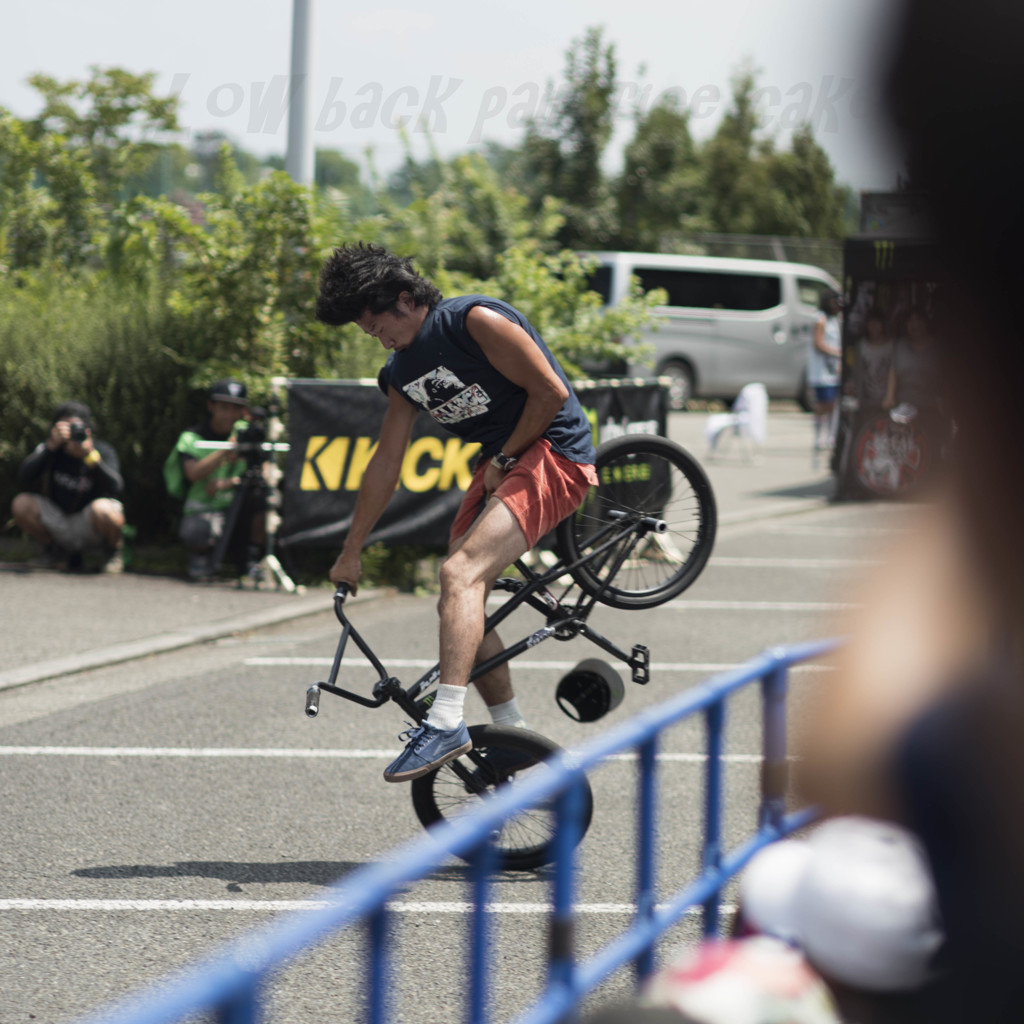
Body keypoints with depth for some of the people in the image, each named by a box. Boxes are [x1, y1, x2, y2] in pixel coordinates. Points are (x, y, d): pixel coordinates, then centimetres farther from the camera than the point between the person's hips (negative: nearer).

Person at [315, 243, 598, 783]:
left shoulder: (475, 321, -15)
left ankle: (447, 721, -36)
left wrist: (503, 460, -10)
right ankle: (511, 732, 16)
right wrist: (350, 554, 19)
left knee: (460, 573, -27)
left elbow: (551, 392, -16)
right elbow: (386, 463, 17)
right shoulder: (400, 372, 10)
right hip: (502, 463, 9)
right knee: (458, 606, 4)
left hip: (554, 454, -9)